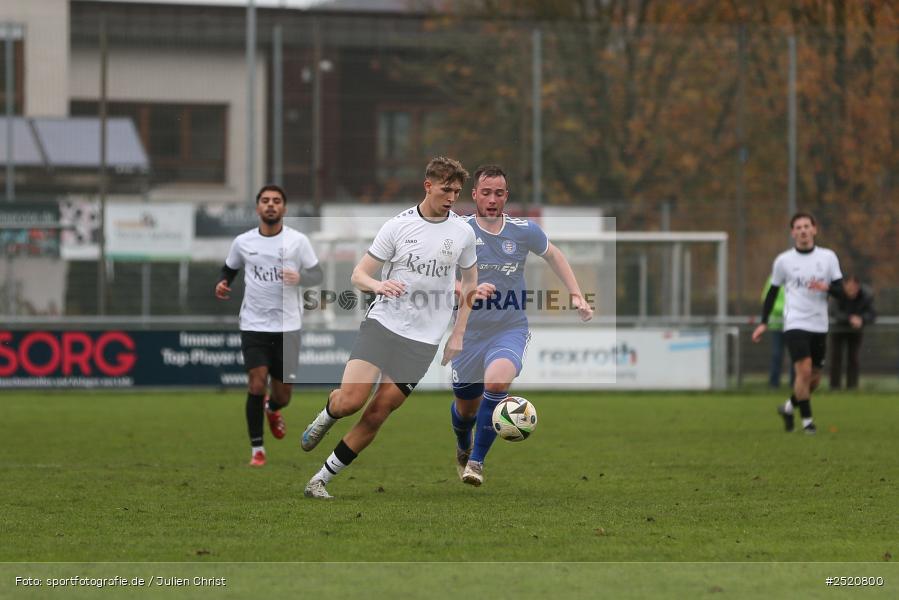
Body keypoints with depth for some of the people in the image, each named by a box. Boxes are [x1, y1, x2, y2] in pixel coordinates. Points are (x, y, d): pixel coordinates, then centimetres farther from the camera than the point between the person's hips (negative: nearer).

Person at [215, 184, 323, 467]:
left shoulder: (298, 241, -2)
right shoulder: (242, 242, 2)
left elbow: (318, 274, 0)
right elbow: (229, 269, 17)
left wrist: (300, 277, -22)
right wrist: (222, 284, -5)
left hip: (287, 326, 0)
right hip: (254, 324, 0)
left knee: (282, 395, 6)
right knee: (257, 383, -15)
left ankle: (272, 409, 45)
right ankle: (257, 448, -2)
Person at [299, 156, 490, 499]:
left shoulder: (463, 233, 4)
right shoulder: (398, 226, -1)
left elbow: (470, 283, 18)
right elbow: (359, 275, 1)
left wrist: (458, 336, 11)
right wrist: (378, 285, -22)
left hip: (422, 339, 1)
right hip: (382, 322, -1)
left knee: (377, 414, -3)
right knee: (350, 400, -18)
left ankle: (321, 481, 8)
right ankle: (326, 416, 19)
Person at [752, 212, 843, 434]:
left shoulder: (828, 257, 5)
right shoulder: (783, 260, 2)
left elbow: (841, 290, 3)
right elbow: (772, 292, 11)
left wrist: (826, 287, -19)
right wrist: (763, 323, 7)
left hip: (819, 326, 3)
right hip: (795, 324, -3)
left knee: (815, 378, 8)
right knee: (804, 371, -18)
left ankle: (789, 407, 32)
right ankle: (807, 419, -5)